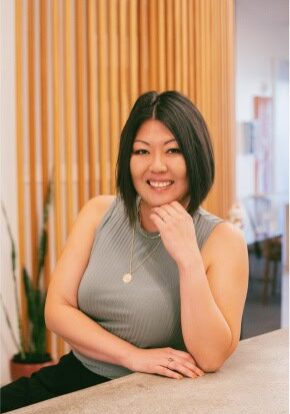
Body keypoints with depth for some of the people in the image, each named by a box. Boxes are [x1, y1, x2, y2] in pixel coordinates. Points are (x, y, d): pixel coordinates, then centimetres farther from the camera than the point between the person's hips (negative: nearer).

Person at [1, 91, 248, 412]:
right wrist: (134, 355, -13)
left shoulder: (222, 239, -8)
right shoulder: (99, 212, 3)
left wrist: (188, 257, -23)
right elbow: (57, 309, -2)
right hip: (74, 379, 4)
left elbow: (211, 358, -15)